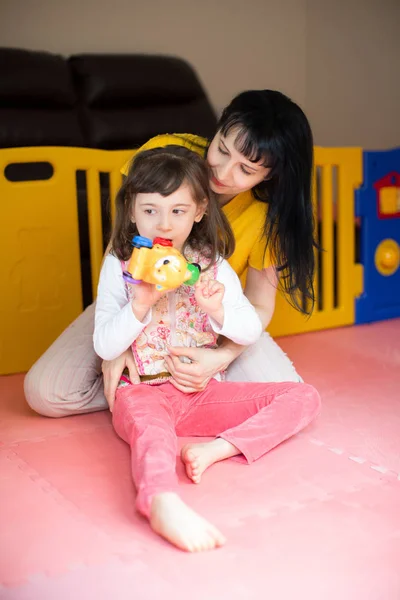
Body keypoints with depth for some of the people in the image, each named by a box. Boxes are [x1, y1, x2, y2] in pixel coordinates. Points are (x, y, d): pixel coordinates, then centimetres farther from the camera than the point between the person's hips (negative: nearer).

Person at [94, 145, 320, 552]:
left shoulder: (213, 265, 5)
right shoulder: (119, 266, 0)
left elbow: (251, 332, 5)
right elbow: (104, 347, -3)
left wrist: (217, 309, -16)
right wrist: (139, 305, -20)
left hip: (203, 390, 4)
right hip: (143, 393, -3)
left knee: (303, 397, -10)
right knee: (149, 425, -39)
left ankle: (217, 449, -28)